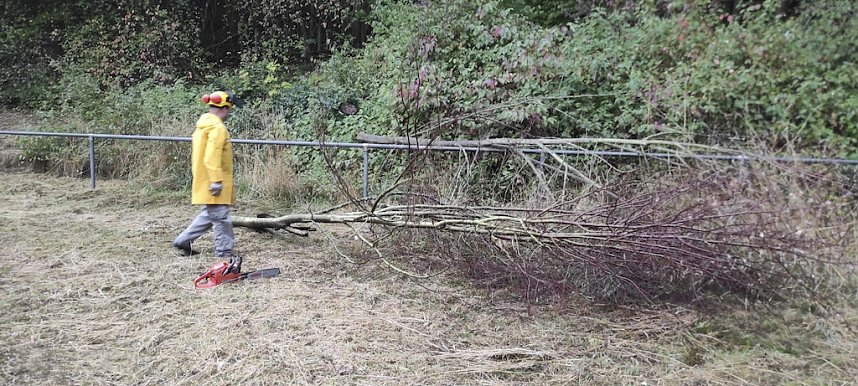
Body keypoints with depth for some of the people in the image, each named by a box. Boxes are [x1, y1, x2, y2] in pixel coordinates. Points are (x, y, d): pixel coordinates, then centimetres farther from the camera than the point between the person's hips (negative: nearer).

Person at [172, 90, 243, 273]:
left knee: (210, 215, 19)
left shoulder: (203, 124, 15)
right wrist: (216, 181, -25)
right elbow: (212, 157, -25)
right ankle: (225, 254, 0)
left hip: (203, 180, 10)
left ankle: (183, 241, 23)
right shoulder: (217, 127, -17)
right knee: (221, 218, -5)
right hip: (212, 181, -10)